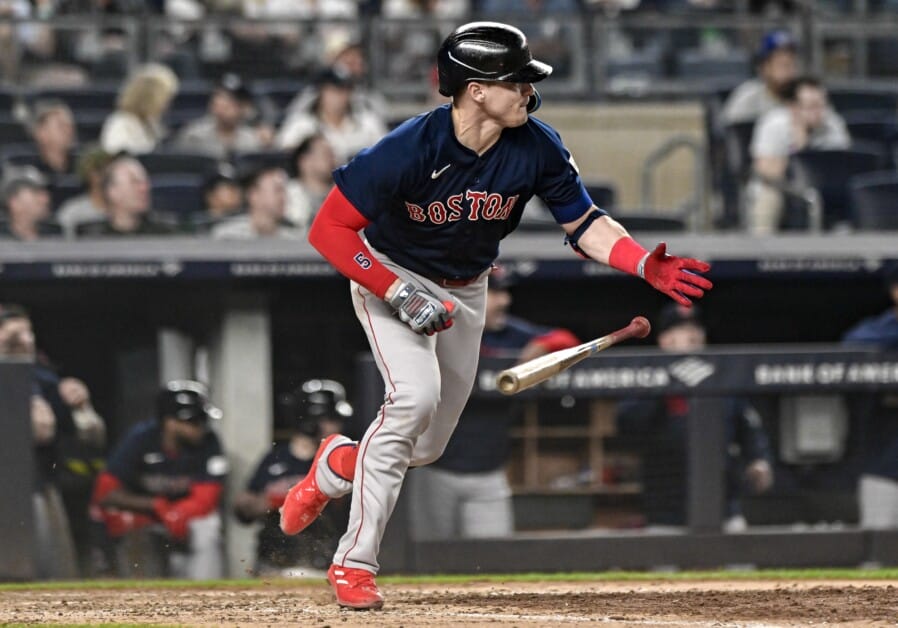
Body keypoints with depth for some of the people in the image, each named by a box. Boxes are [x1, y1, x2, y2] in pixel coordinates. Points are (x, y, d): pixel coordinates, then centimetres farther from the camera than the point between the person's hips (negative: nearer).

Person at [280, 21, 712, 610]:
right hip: (391, 275, -5)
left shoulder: (537, 148, -19)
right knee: (415, 395, -27)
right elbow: (329, 229, -27)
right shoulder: (409, 150, -32)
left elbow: (584, 223, -8)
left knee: (426, 447, 6)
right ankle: (354, 563, -17)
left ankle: (338, 464, 40)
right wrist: (400, 295, -32)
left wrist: (647, 266, -25)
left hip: (466, 291, 5)